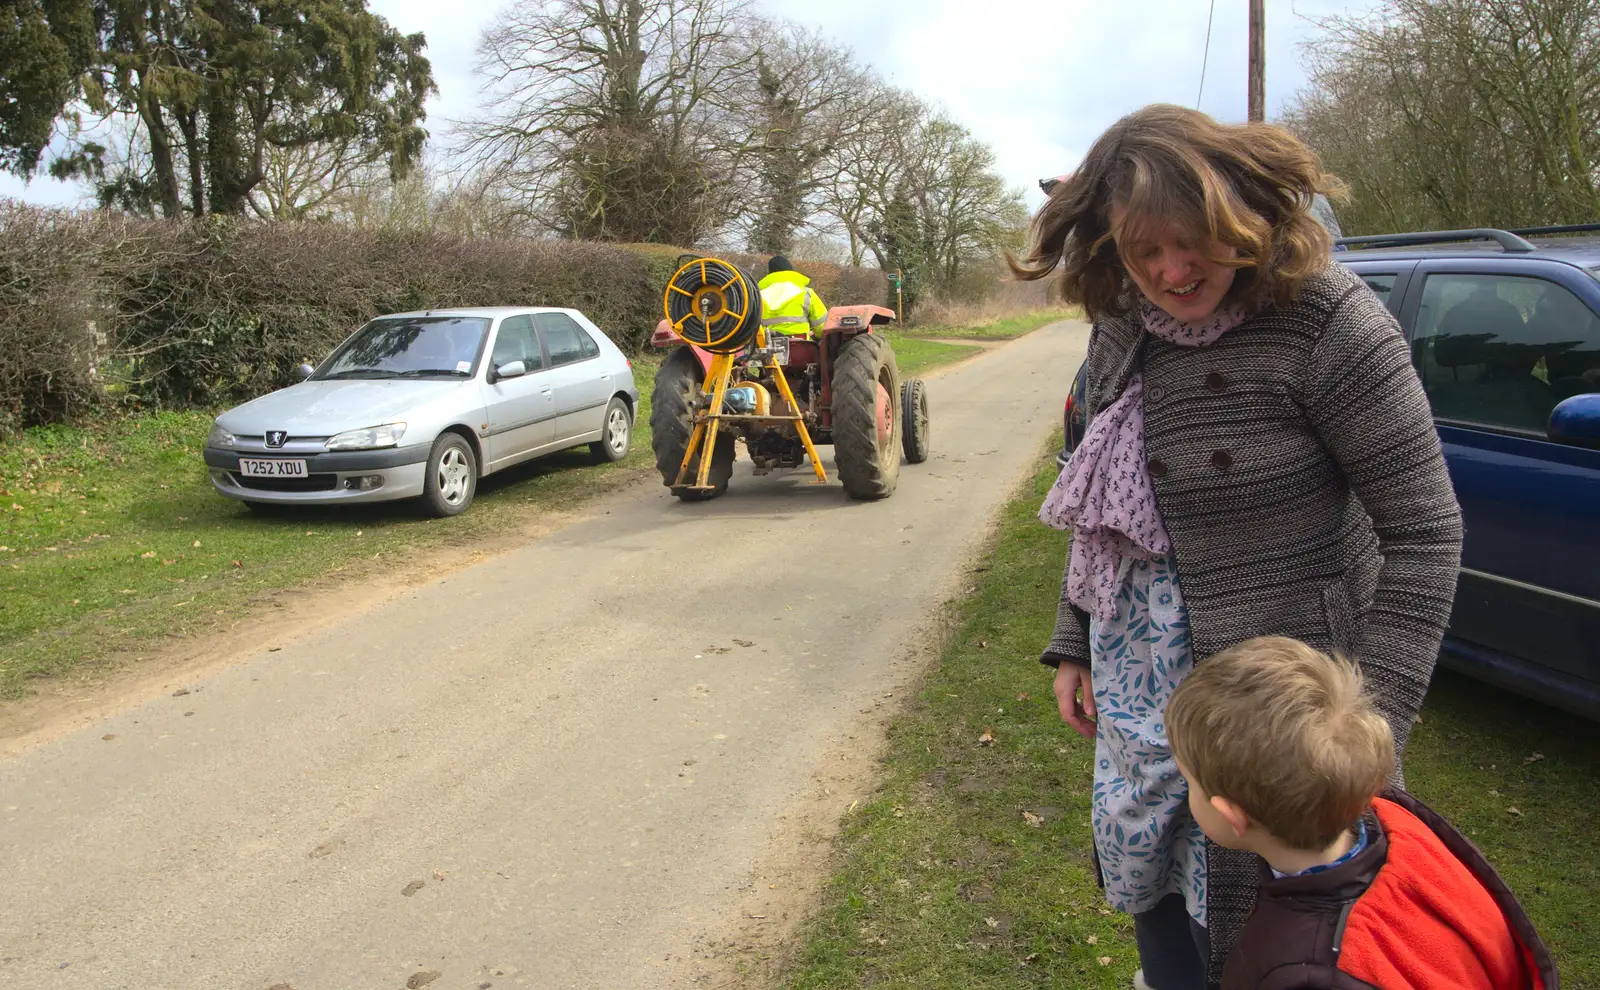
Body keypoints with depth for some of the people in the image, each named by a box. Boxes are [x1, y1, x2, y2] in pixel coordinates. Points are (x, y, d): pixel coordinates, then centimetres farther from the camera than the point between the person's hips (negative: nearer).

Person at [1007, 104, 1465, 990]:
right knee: (1151, 891, 21)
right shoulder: (1119, 332, 1)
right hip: (1139, 688, 6)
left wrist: (1374, 717, -19)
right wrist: (1073, 645, 14)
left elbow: (1424, 530, -16)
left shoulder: (1324, 318, -18)